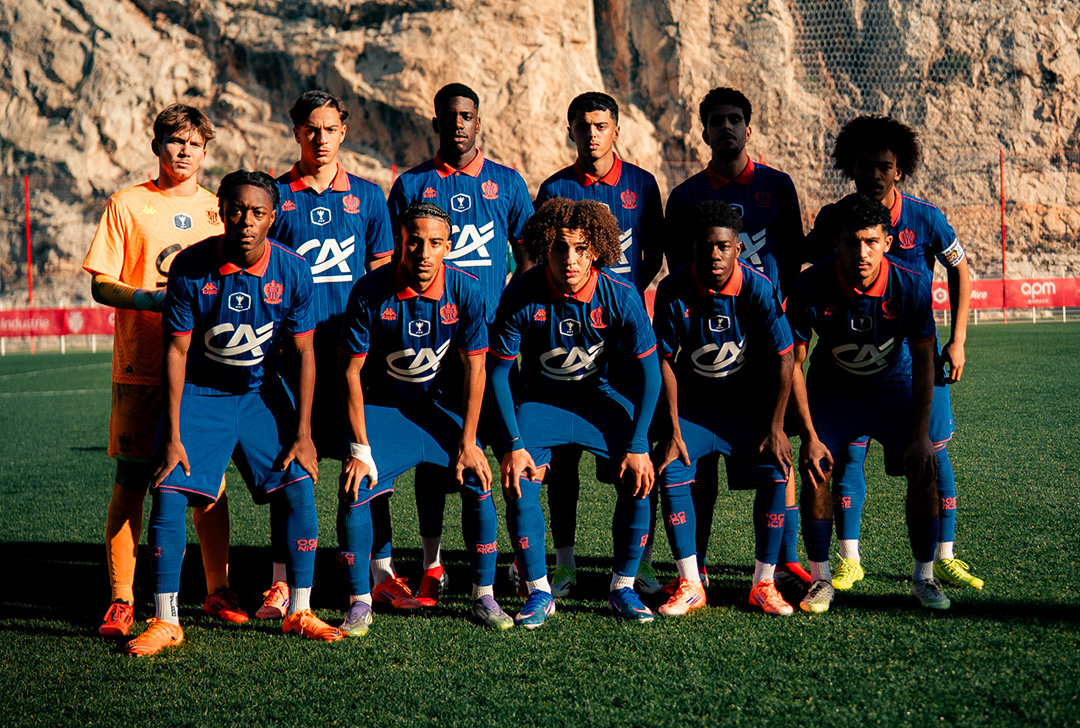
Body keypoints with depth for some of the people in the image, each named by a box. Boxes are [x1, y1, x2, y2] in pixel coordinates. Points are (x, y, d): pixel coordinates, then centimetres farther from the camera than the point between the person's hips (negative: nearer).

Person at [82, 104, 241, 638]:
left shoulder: (218, 209, 13)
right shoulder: (127, 204, 3)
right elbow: (100, 285, 0)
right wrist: (149, 298, -17)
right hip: (140, 367, -2)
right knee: (131, 481, -3)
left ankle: (218, 590, 16)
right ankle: (121, 600, 4)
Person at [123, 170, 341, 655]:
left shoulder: (292, 271, -15)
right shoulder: (190, 267, -19)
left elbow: (304, 353, -6)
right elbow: (177, 351, -13)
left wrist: (302, 434, -8)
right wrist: (172, 437, -15)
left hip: (260, 391, 2)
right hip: (198, 393, -1)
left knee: (299, 488, -8)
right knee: (169, 493, -13)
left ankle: (299, 612, 6)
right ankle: (165, 622, -2)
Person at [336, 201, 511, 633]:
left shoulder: (465, 290, -15)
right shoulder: (370, 292, -18)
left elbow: (474, 367, -8)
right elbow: (352, 370, -11)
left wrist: (467, 442, -11)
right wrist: (360, 447, -15)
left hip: (442, 406, 1)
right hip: (383, 407, -1)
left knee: (478, 484, -16)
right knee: (355, 491, -19)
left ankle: (484, 598, 1)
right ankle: (359, 603, -2)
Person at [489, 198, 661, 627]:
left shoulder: (620, 295, -21)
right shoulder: (522, 296, -22)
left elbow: (649, 372, -11)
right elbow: (498, 374, -12)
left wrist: (638, 445, -16)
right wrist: (513, 444, -18)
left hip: (598, 398, 1)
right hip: (540, 399, 0)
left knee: (640, 476, -19)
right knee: (519, 485, -22)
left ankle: (623, 588, 0)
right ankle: (538, 592, -3)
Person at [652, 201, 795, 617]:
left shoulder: (758, 290, -18)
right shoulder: (674, 292, -16)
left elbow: (783, 360, -12)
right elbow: (666, 361, -9)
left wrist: (775, 428, -13)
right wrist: (672, 430, -12)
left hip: (749, 403, 0)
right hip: (693, 403, 1)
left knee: (775, 473, -18)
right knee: (670, 473, -19)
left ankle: (763, 584, -4)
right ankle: (690, 585, -7)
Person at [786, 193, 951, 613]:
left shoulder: (911, 285, -24)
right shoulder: (811, 288, -26)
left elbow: (923, 360, -13)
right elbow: (793, 364, -16)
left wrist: (920, 433, -17)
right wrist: (809, 435, -21)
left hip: (893, 383, 1)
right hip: (831, 388, 0)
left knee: (923, 470, -14)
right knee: (815, 470, -18)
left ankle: (924, 577, 3)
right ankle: (820, 579, -2)